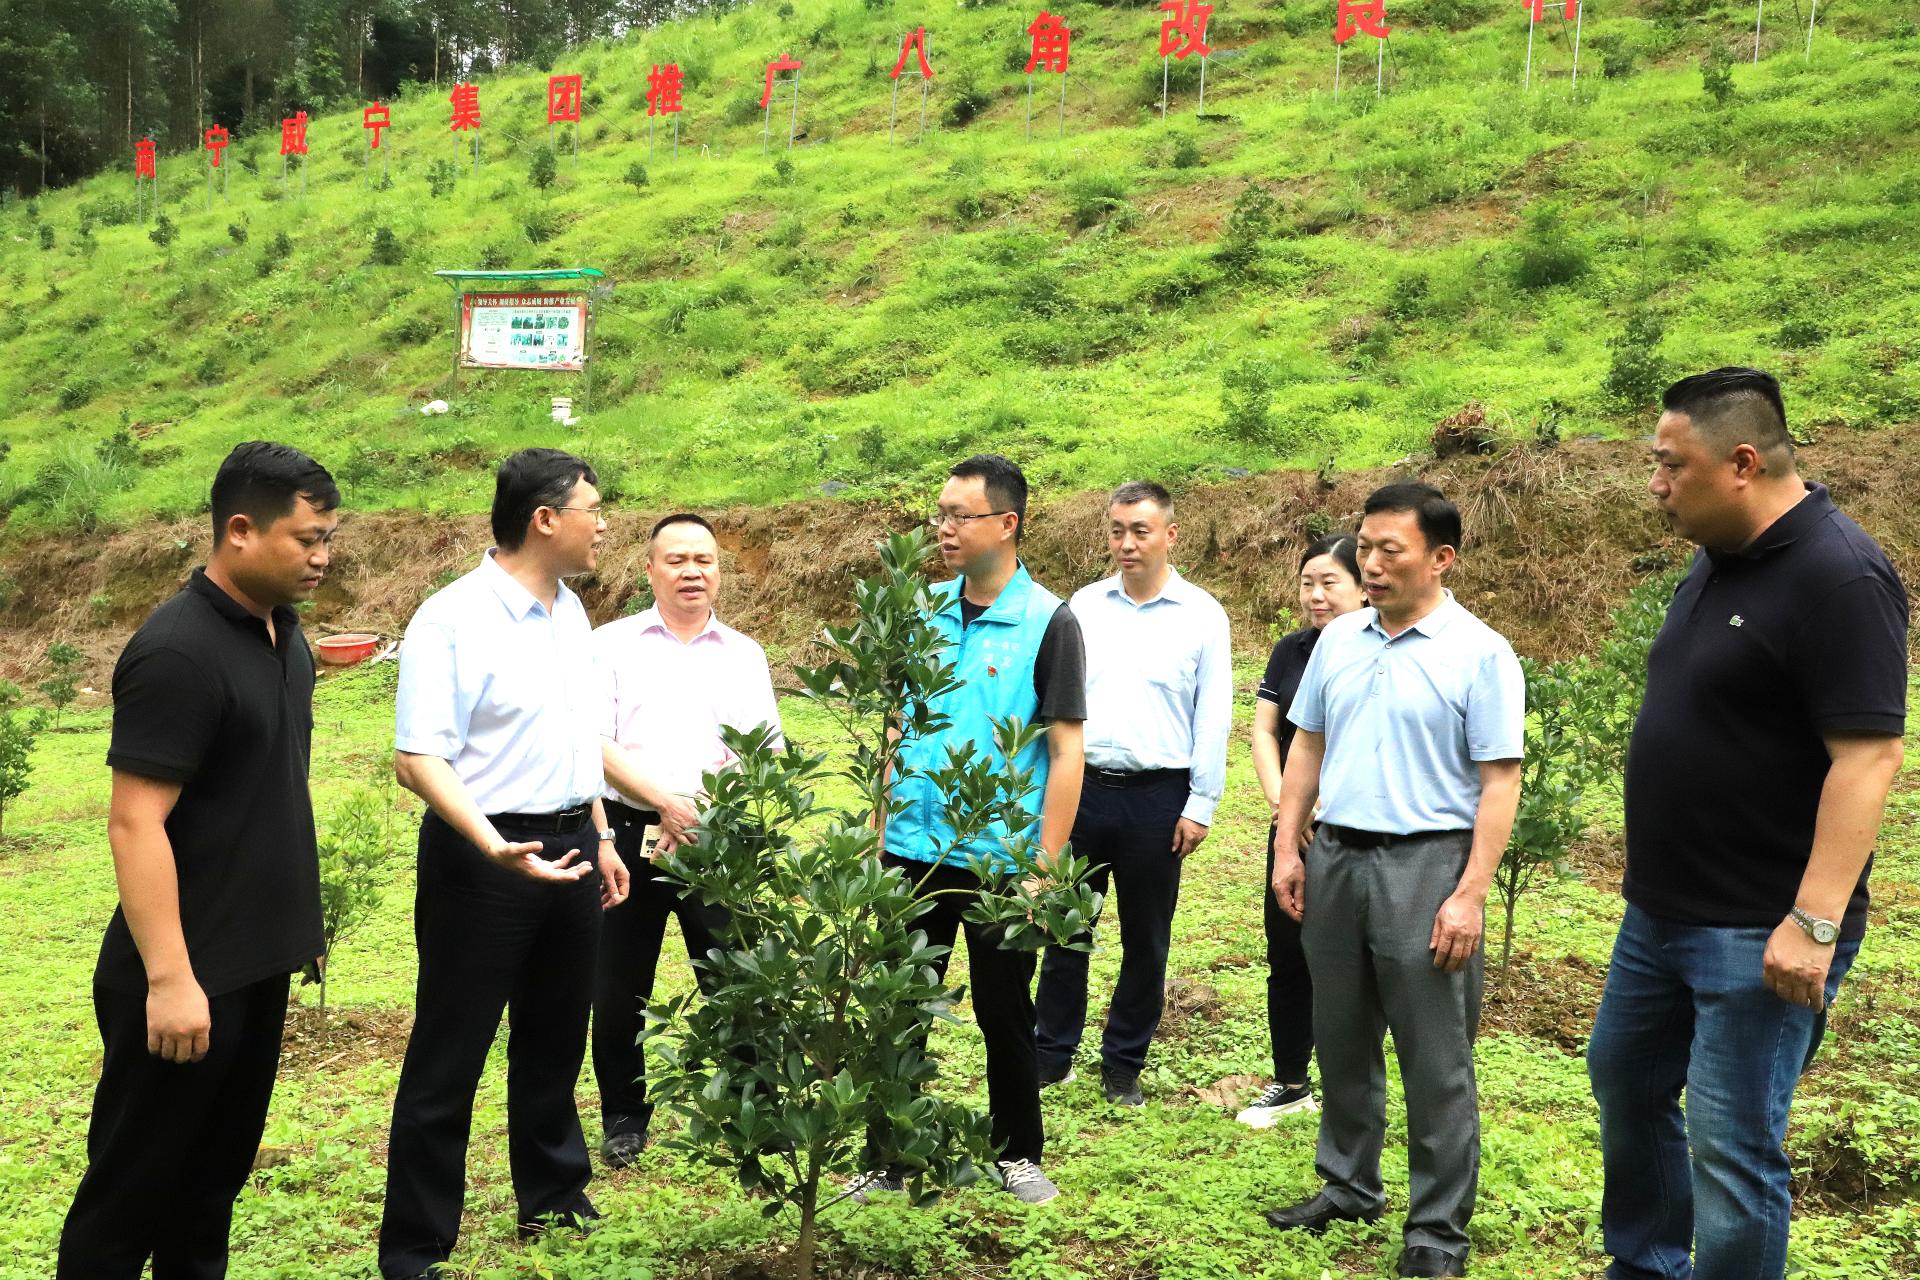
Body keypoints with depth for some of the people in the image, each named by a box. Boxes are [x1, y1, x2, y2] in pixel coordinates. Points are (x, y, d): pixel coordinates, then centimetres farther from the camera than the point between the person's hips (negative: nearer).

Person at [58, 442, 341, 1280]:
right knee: (134, 1185, 6)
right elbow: (133, 824, -21)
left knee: (216, 1175, 18)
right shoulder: (177, 652, -19)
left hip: (257, 964, 8)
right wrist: (169, 977, -24)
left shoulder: (284, 633, 7)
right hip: (189, 975, -8)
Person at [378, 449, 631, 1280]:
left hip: (569, 846, 8)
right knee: (448, 1058, 2)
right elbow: (419, 759, -21)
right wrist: (498, 851, -31)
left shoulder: (570, 611, 9)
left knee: (554, 1039, 20)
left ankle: (553, 1200, 37)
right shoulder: (451, 620, -16)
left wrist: (600, 838, 19)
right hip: (483, 857, -7)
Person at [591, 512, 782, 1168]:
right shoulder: (611, 645, 5)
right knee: (620, 986, 6)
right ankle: (624, 1118, 22)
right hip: (631, 833, -1)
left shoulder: (744, 655, 13)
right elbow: (597, 745, -4)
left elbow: (770, 751, 7)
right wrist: (667, 804, -14)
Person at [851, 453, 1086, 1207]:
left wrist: (1046, 868, -12)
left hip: (1001, 860, -4)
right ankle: (888, 1159, 23)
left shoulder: (1048, 622, -7)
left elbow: (1067, 752, -8)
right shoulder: (923, 612, 5)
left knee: (1005, 1014, 10)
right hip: (914, 852, 4)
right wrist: (878, 835, 6)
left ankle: (1019, 1154, 28)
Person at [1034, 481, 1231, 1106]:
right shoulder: (1084, 605, 6)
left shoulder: (1202, 616, -1)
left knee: (1145, 939, 8)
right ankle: (1052, 1055, 21)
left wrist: (1201, 806, -5)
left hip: (1157, 797, -2)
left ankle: (1123, 1064, 22)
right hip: (1080, 788, 2)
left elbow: (1212, 720, -1)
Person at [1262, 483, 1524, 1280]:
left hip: (1427, 864, -5)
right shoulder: (1338, 641, 8)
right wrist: (1286, 848, 8)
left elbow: (1499, 781, -11)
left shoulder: (1480, 655, -9)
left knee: (1436, 1063, 2)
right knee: (1342, 1043, 17)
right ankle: (1347, 1186, 33)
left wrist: (1471, 894, -17)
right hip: (1335, 858, 6)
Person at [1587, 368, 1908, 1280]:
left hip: (1759, 930, -10)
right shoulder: (1716, 561, 9)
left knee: (1731, 1146, -2)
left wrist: (1815, 922, -28)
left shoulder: (1837, 577, -20)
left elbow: (1867, 757, -25)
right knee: (1624, 1083, 21)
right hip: (1660, 909, 10)